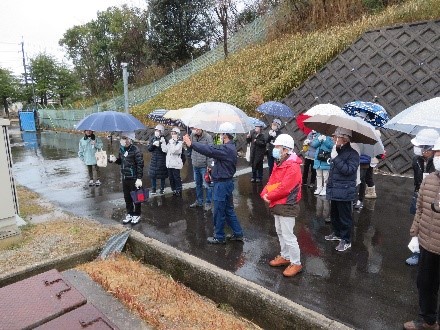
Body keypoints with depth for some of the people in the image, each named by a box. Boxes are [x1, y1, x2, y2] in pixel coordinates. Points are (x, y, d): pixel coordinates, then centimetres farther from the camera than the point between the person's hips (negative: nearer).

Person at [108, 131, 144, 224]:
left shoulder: (136, 150, -19)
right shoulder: (121, 149, 4)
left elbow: (140, 165, -17)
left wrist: (139, 178, -19)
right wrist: (115, 160, -5)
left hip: (134, 179, -7)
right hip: (124, 178, 7)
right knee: (127, 197, 16)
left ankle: (136, 215, 22)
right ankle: (129, 214, 31)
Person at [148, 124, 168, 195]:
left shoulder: (163, 139, -7)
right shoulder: (152, 138, 5)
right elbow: (149, 149, 3)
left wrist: (160, 144, -25)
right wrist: (153, 144, -14)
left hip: (162, 160, -3)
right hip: (154, 159, 4)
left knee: (162, 176, 4)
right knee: (152, 175, 6)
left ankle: (162, 189, 19)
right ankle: (153, 190, 19)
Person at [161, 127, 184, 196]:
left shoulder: (179, 142, -8)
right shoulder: (170, 141, 12)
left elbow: (173, 151, -20)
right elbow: (165, 150, 5)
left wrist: (172, 143, -19)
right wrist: (163, 142, -3)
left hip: (176, 164, -7)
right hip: (169, 164, 7)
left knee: (177, 178, -1)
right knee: (171, 178, 13)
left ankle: (178, 191, 9)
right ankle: (174, 190, 25)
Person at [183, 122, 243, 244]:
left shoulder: (226, 149, -23)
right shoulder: (230, 147, 11)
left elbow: (209, 150, -30)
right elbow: (212, 149, 9)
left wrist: (191, 143, -23)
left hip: (222, 184, -10)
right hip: (226, 182, 10)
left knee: (219, 211, 5)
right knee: (229, 210, 19)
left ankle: (219, 237, 20)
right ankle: (237, 233, 28)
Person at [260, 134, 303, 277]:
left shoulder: (293, 167, -22)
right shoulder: (279, 164, 10)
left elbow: (284, 188, -26)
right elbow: (271, 182, 10)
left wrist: (269, 196, -15)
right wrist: (265, 193, -7)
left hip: (287, 206, -10)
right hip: (277, 204, 10)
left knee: (288, 236, -2)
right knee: (280, 232, 20)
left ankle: (296, 263, 13)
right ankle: (285, 256, 37)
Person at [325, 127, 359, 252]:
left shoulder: (352, 154, -14)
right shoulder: (337, 152, 9)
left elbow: (348, 170, -28)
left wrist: (336, 158, -27)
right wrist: (329, 185, 23)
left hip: (344, 192, -8)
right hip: (334, 190, 8)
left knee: (344, 216, 2)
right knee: (334, 214, 21)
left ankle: (346, 240, 15)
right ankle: (337, 233, 39)